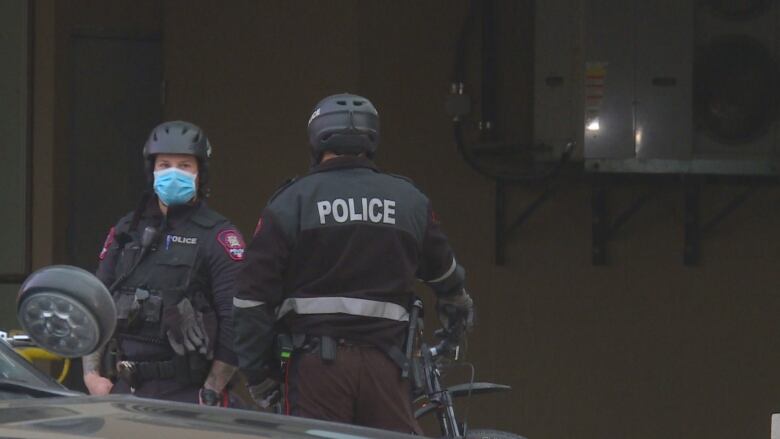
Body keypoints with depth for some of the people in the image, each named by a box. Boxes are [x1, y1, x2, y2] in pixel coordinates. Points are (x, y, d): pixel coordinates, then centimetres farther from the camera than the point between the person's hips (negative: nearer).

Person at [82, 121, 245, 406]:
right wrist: (91, 373, 6)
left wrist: (212, 393, -14)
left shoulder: (217, 235, -2)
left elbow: (235, 318, -9)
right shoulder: (127, 230, 15)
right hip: (124, 388, 5)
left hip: (186, 393, -5)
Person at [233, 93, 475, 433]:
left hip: (317, 358, -2)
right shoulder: (410, 201, 11)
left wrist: (256, 372, 5)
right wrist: (459, 304, 52)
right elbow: (443, 271, 29)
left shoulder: (292, 201, 2)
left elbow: (253, 294, -2)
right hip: (384, 361, 2)